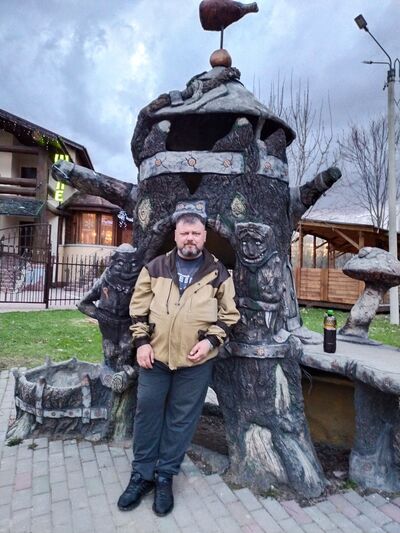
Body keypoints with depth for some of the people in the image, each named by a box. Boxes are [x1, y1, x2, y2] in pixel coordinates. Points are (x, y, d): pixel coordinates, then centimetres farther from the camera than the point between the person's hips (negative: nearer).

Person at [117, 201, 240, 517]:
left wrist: (210, 340, -11)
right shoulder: (156, 268, 2)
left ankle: (165, 476, 31)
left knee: (182, 419, 11)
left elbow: (229, 314, 2)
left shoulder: (218, 273, -2)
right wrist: (141, 342, -4)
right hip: (155, 355, 2)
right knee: (147, 413, 11)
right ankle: (142, 474, 31)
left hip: (196, 362, -1)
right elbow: (139, 308, 5)